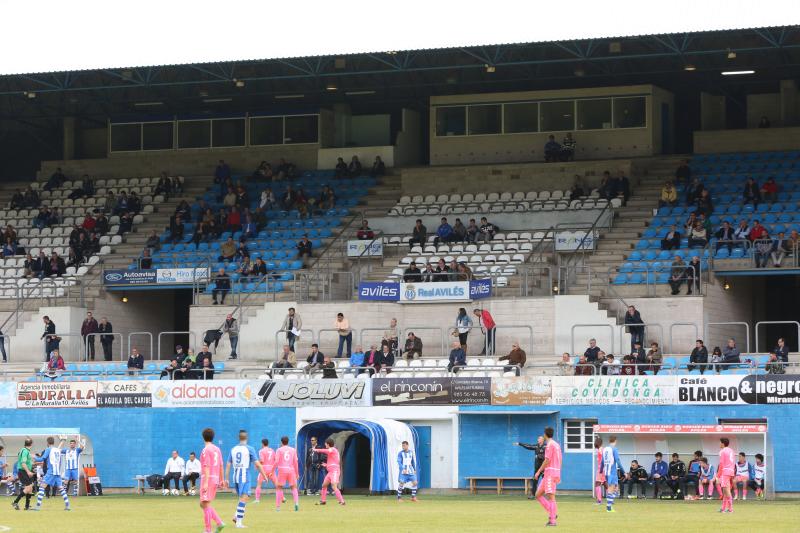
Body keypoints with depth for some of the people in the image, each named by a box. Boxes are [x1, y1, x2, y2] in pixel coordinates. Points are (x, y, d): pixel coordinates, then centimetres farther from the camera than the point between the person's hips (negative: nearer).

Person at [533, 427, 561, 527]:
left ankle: (553, 520, -13)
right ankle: (552, 513, 4)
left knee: (551, 496, -10)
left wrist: (538, 471, -12)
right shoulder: (557, 445, 18)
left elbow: (547, 460, -16)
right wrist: (558, 475, 25)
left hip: (550, 472, -9)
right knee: (538, 495, 10)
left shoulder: (549, 444, -10)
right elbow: (560, 461, 20)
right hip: (556, 472, 9)